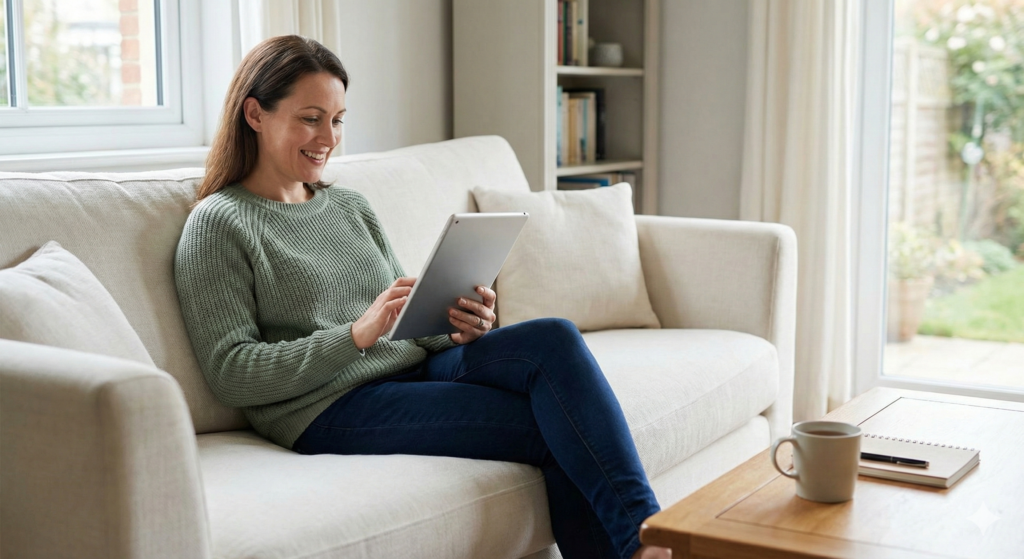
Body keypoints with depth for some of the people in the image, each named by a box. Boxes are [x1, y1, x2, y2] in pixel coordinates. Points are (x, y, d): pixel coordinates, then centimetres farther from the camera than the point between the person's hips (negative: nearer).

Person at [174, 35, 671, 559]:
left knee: (553, 338, -22)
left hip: (415, 367, 6)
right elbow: (230, 374, -10)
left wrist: (459, 329, -4)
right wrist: (359, 333, -20)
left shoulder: (351, 206, 19)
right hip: (333, 408, -6)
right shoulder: (218, 223, -2)